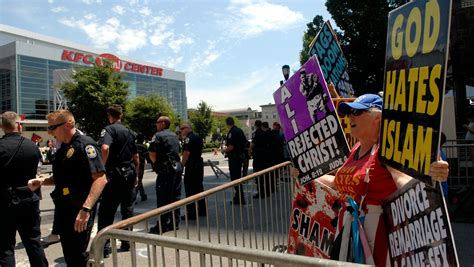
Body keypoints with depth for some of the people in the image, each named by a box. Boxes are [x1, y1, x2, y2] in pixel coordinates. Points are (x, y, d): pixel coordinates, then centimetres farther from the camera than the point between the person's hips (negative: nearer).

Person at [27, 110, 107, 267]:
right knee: (68, 254, 18)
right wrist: (42, 181, 5)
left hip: (79, 211, -9)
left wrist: (86, 209, -33)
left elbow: (100, 179, -26)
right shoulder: (63, 148, 12)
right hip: (63, 208, 9)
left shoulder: (85, 145, -16)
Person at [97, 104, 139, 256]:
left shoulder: (109, 129, -6)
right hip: (129, 174, 6)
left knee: (106, 212, 1)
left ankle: (104, 246, 1)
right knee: (128, 210, 12)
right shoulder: (129, 132, 12)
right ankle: (127, 242, 19)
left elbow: (105, 148, -27)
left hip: (114, 175, -6)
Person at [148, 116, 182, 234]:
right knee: (175, 196, 12)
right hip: (177, 167, 8)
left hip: (166, 170, -8)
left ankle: (162, 225, 0)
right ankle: (175, 223, 18)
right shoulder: (174, 136, 17)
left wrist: (156, 163, 3)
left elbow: (152, 154, -13)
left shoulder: (158, 136, -8)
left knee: (163, 198, -3)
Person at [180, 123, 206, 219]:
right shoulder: (198, 137, 14)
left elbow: (186, 153, -21)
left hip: (191, 166, -9)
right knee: (199, 187, 16)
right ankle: (202, 210, 24)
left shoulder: (188, 138, -13)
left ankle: (191, 213, -2)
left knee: (190, 189, -4)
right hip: (199, 164, 9)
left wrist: (182, 164, -13)